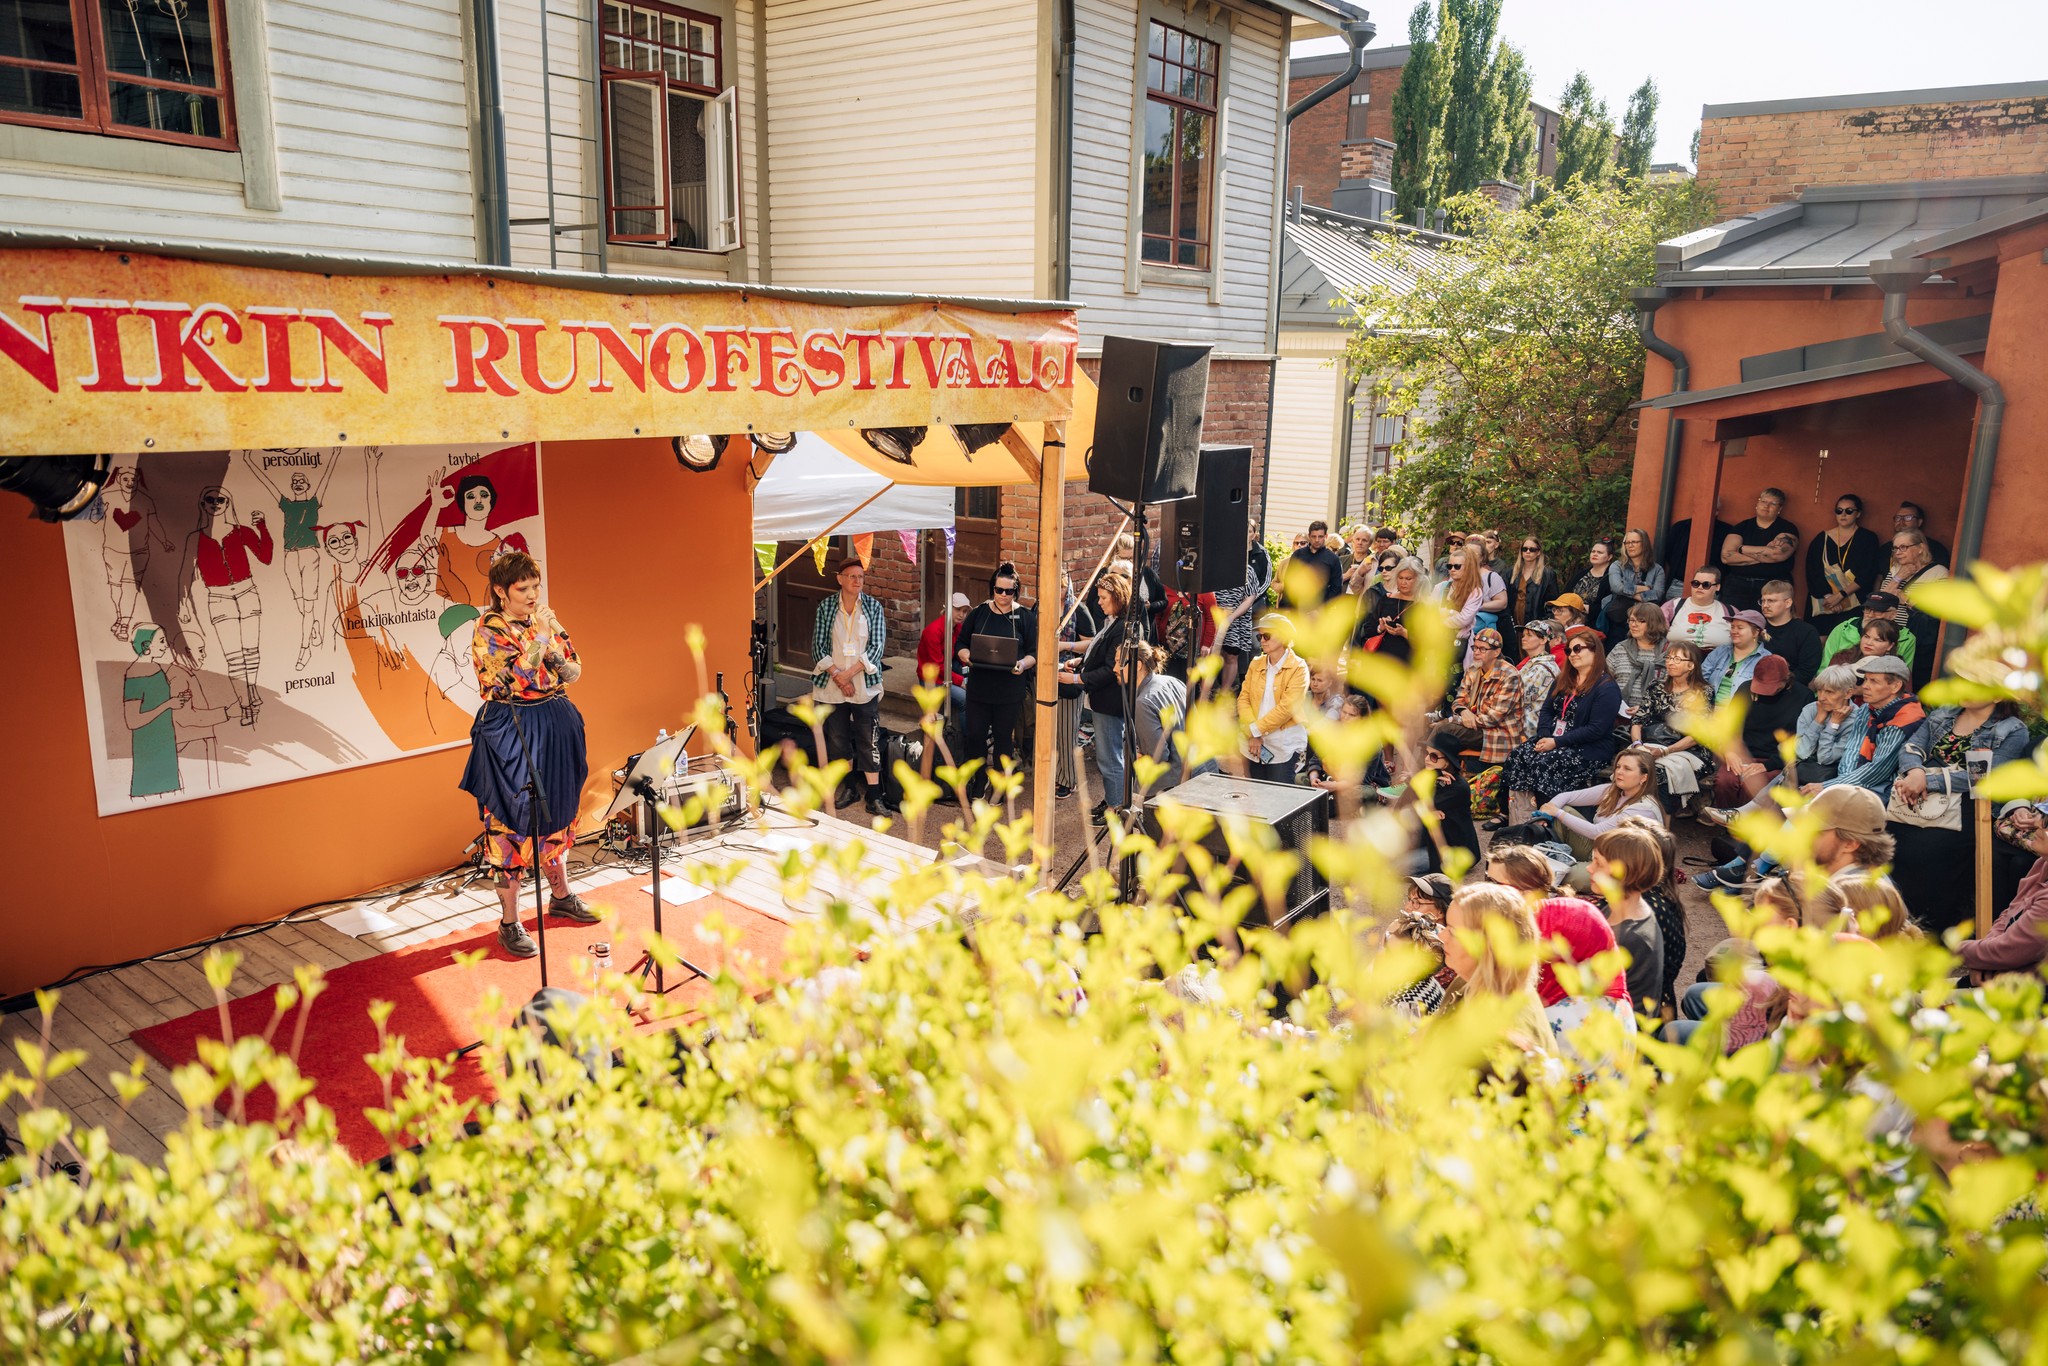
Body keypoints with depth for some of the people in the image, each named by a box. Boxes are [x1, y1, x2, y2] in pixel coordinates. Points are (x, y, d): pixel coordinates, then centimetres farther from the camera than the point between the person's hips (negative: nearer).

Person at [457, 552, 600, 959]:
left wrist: (553, 643, -13)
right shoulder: (488, 630, -11)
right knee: (510, 822, -2)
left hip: (554, 726, 6)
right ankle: (509, 923, 6)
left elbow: (574, 672, 4)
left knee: (554, 812, 19)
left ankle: (561, 896, 36)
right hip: (511, 732, -6)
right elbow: (514, 680, -22)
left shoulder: (543, 620, 6)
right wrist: (539, 635, -23)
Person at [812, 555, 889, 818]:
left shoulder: (873, 607, 0)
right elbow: (818, 647, -2)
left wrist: (849, 673, -14)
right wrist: (837, 676, -13)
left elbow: (877, 647, -6)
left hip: (865, 686, -1)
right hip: (832, 687, 1)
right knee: (838, 740, 9)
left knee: (869, 742, -3)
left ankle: (874, 799, -2)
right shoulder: (826, 608, 1)